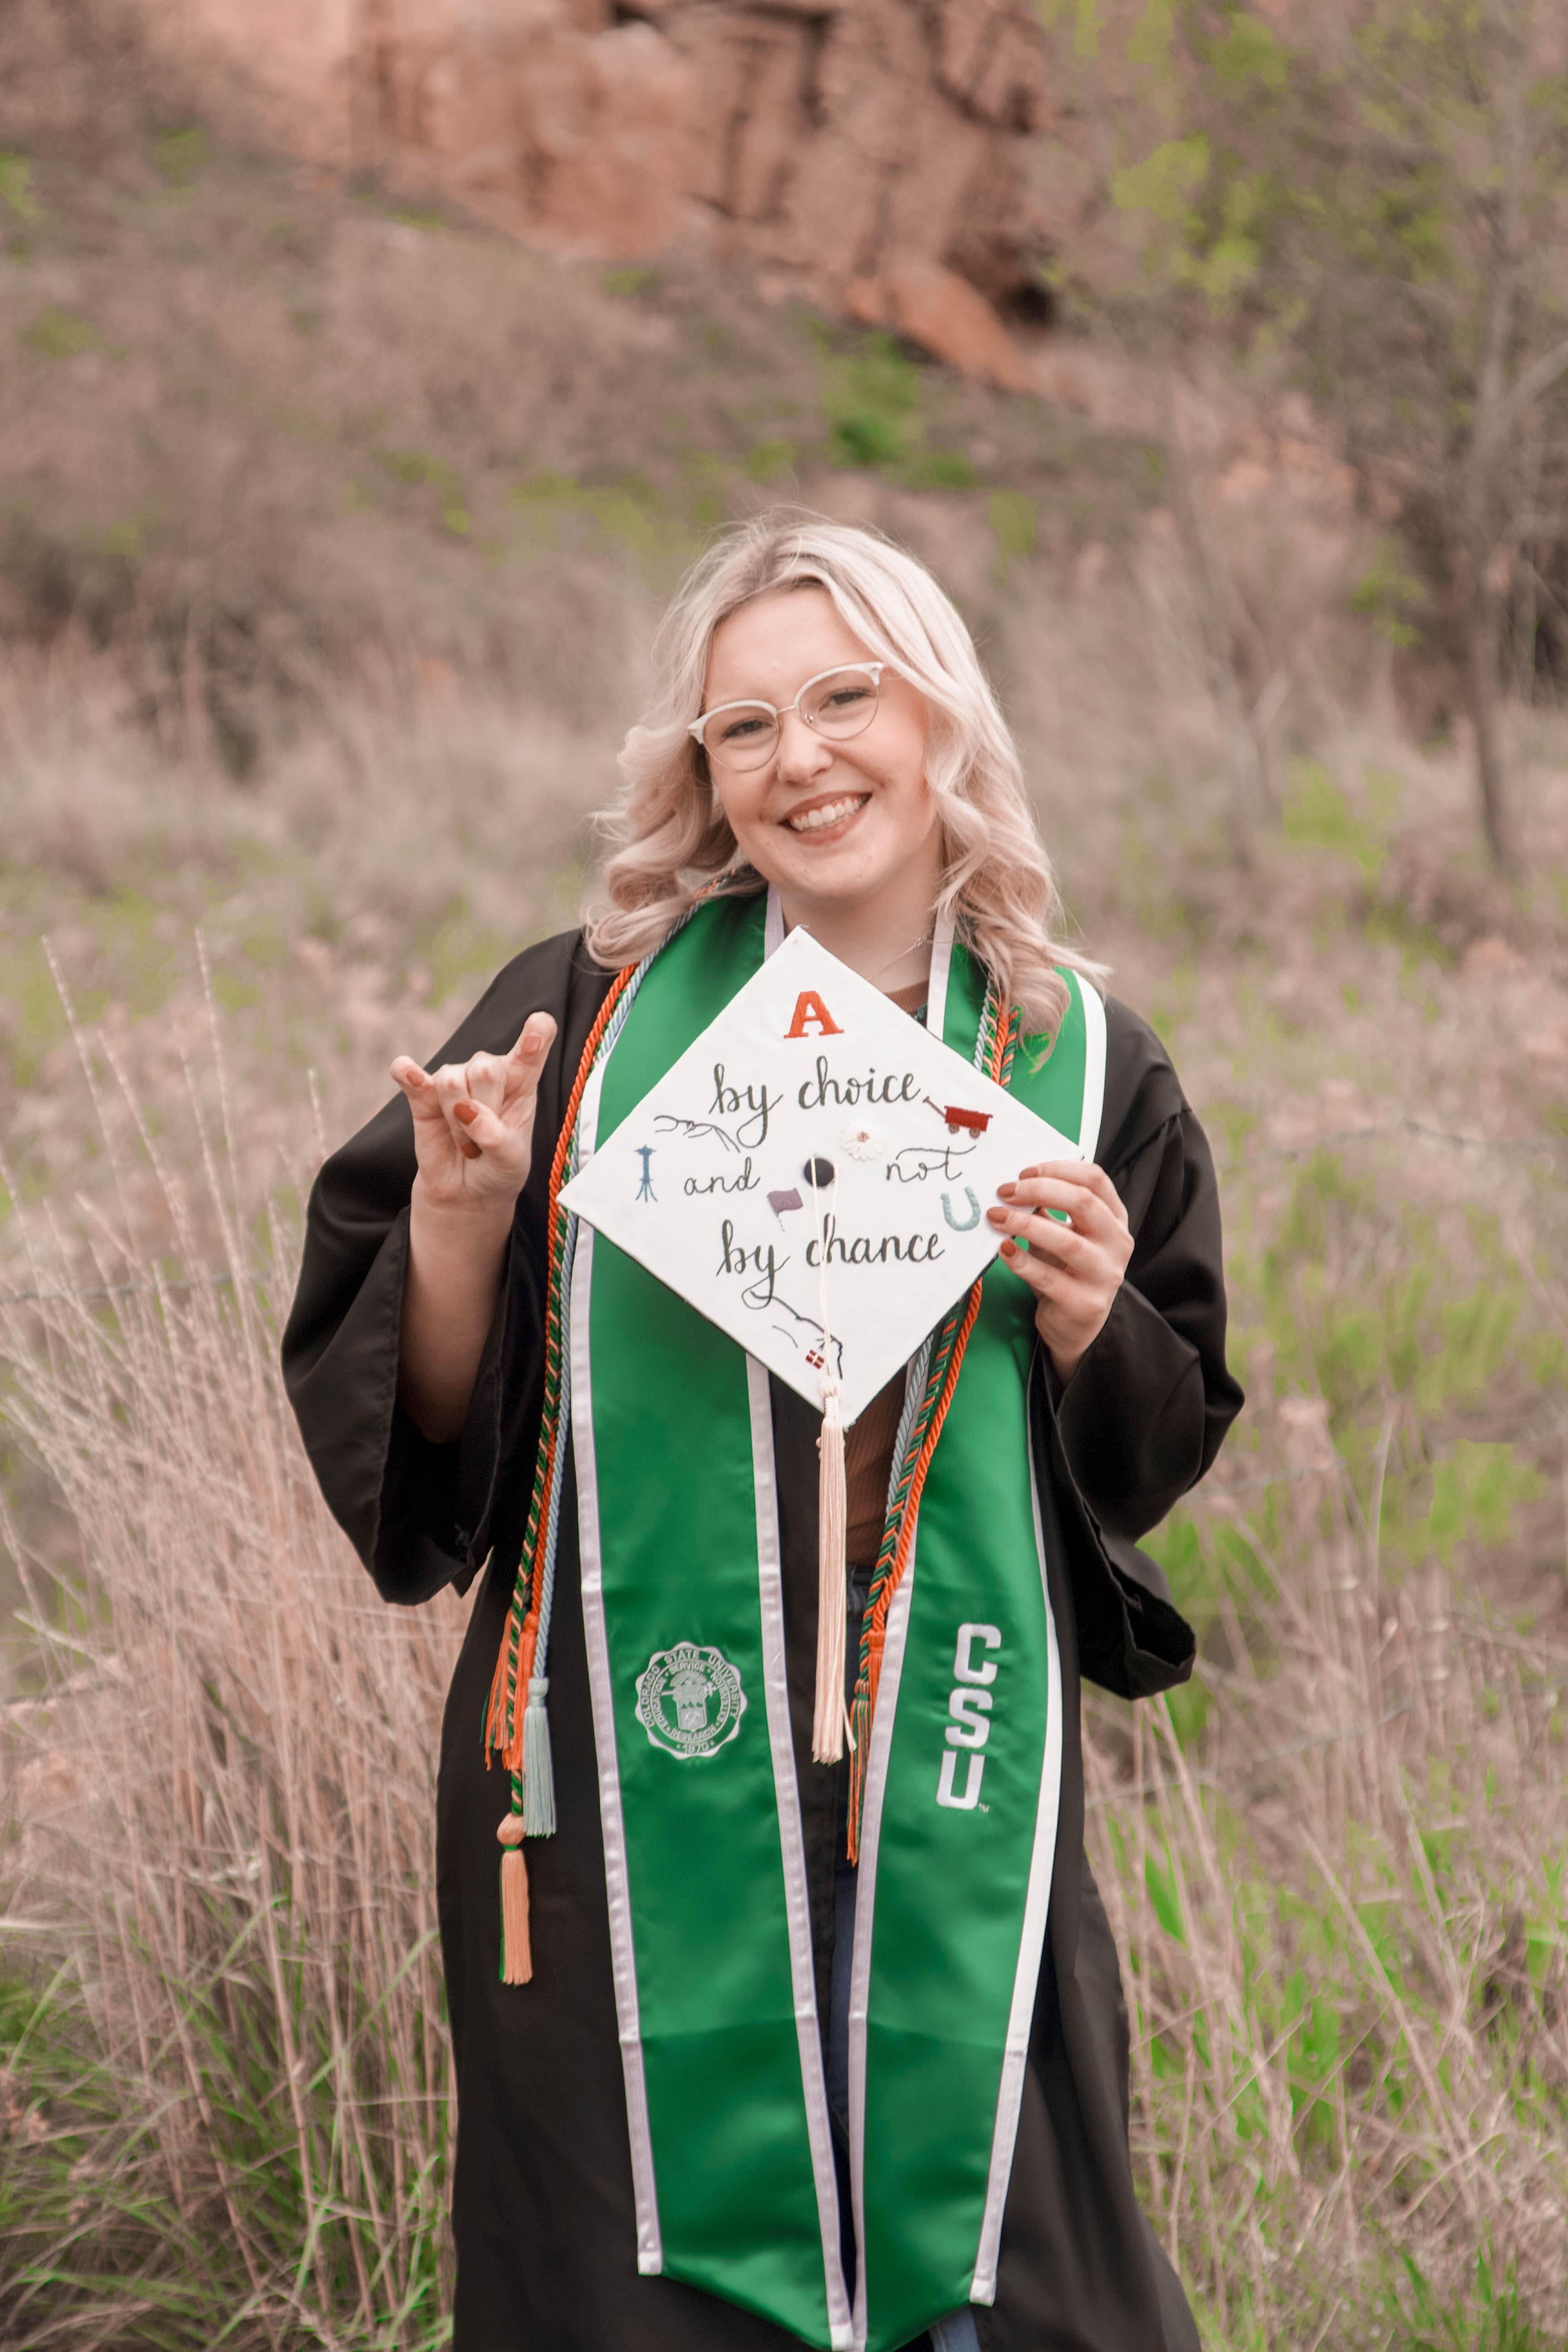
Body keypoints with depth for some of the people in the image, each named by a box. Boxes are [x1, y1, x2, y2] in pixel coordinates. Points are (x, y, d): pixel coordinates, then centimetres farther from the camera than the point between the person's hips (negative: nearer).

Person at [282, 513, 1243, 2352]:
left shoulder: (1079, 1069, 4)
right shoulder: (591, 1019, -1)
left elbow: (1163, 1455, 11)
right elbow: (409, 1426, -1)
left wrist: (1086, 1326, -9)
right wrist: (458, 1221, -18)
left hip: (952, 1804, 1)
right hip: (636, 1801, -1)